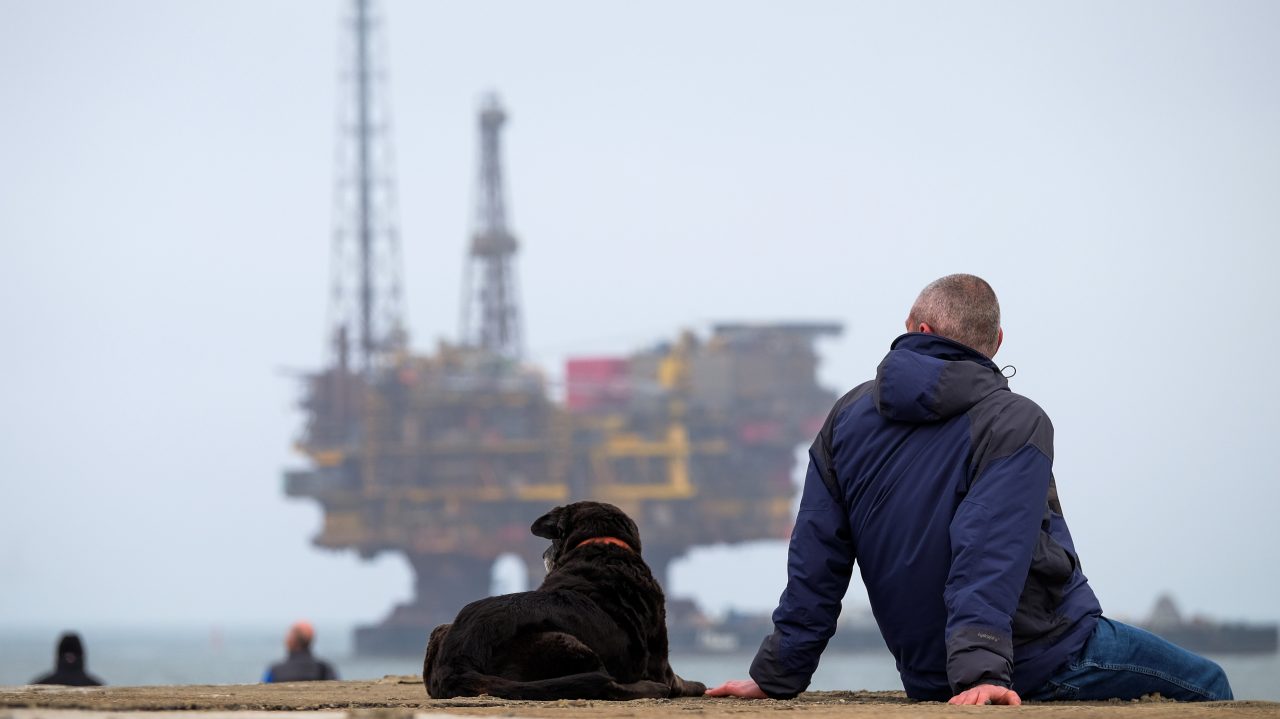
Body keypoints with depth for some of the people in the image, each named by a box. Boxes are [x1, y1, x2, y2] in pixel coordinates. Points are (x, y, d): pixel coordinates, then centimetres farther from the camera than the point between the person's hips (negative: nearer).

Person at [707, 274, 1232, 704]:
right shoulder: (1016, 423, -11)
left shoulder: (847, 418, 6)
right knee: (1207, 688, 7)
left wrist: (776, 677, 10)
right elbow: (990, 559, -25)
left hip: (925, 677, 6)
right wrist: (981, 672, -32)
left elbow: (815, 562, 5)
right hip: (1049, 661, -6)